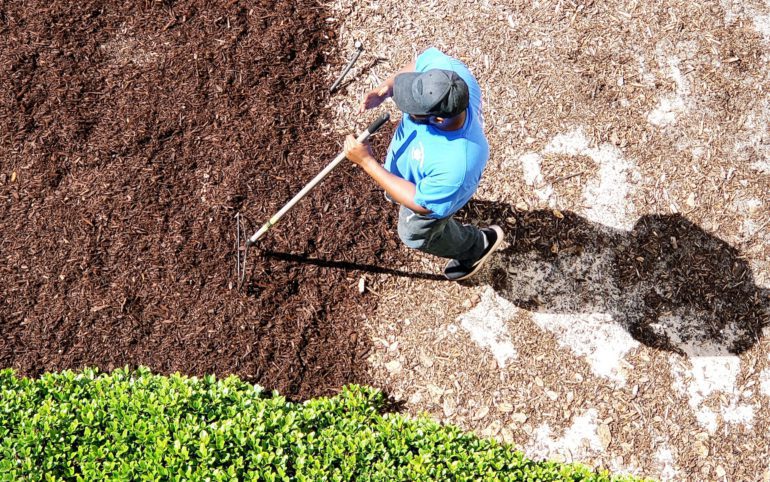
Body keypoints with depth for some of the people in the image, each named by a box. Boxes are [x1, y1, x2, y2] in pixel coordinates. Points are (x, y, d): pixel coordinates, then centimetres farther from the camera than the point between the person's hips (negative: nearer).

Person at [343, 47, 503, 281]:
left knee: (416, 234, 28)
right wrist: (387, 87, -31)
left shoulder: (457, 165, -51)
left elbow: (421, 205, -32)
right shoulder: (448, 70, -38)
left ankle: (476, 245, 54)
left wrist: (367, 162, -32)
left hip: (429, 195, -5)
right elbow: (423, 59, -13)